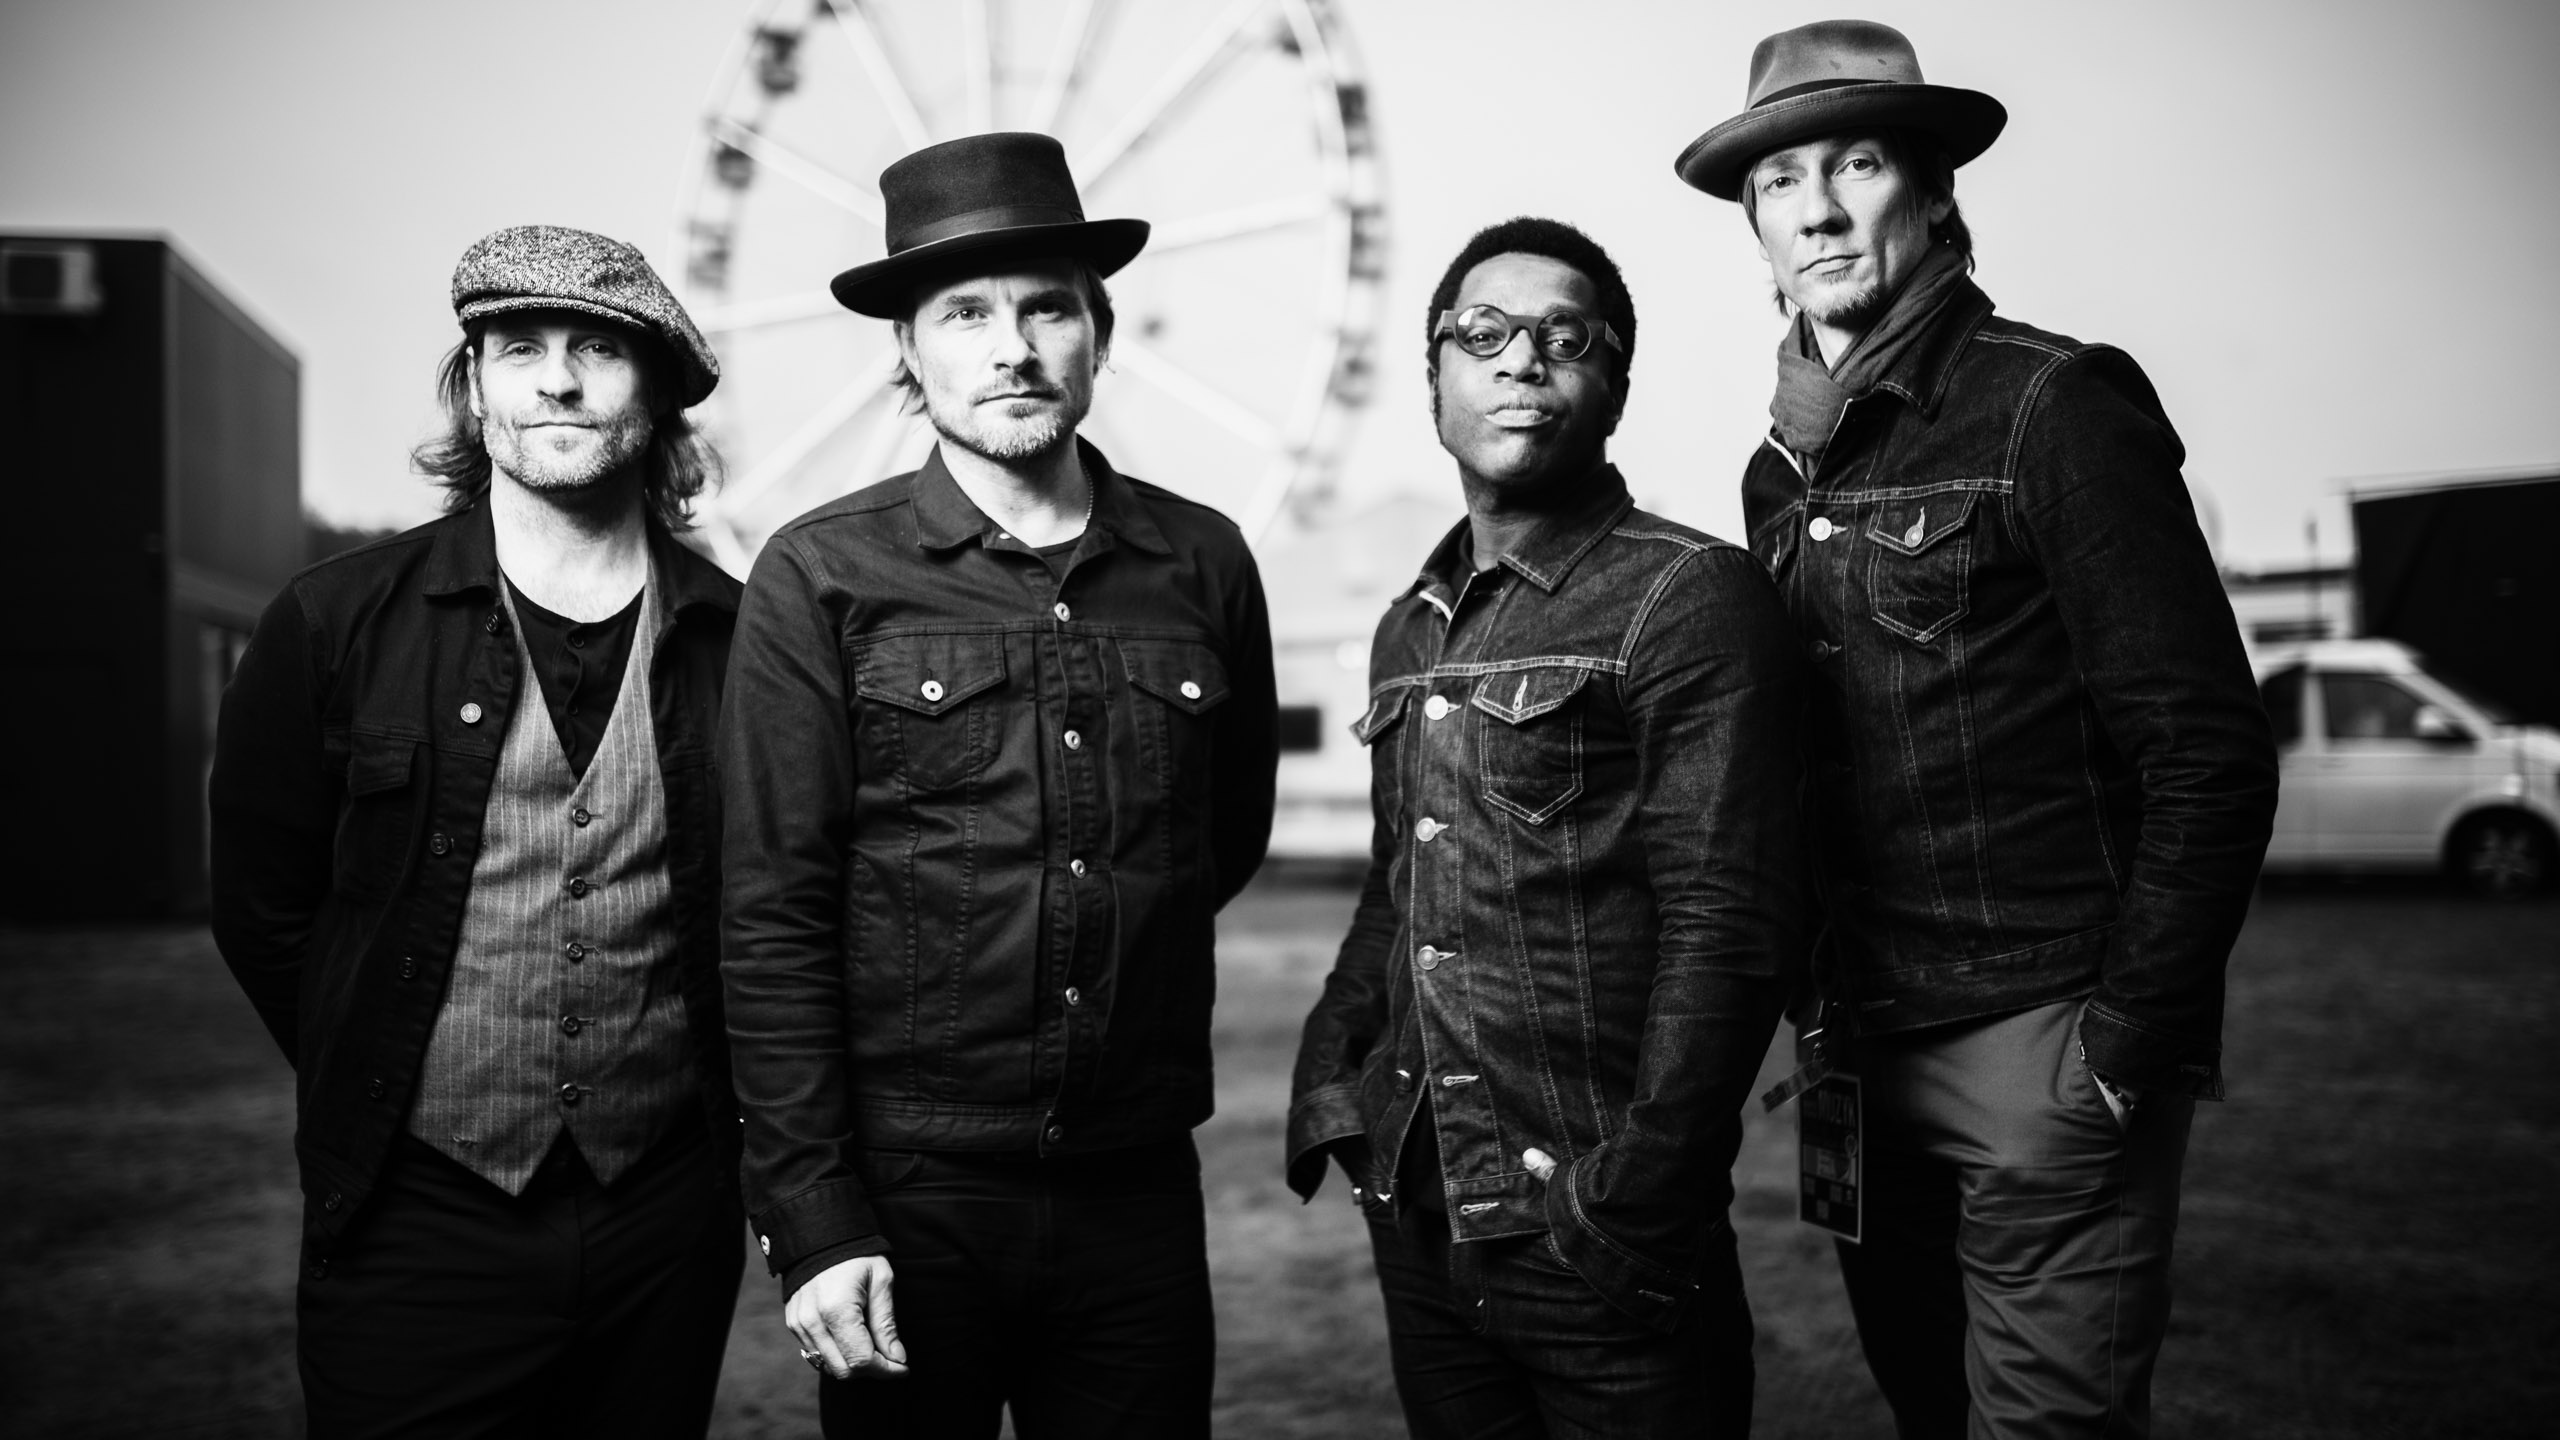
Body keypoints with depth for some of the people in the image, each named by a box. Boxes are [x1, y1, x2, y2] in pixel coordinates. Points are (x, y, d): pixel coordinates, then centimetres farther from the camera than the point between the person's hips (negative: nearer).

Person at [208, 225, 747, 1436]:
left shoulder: (739, 640, 0)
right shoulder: (335, 623, -3)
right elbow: (263, 905, 5)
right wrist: (381, 1093, 6)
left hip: (668, 1222, 2)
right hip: (416, 1228, -1)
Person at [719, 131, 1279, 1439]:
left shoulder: (1204, 563, 3)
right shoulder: (820, 579, -4)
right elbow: (772, 921, -7)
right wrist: (811, 1219, -10)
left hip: (1139, 1189, 2)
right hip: (901, 1193, -2)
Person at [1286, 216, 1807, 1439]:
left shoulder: (1693, 599, -9)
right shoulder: (1411, 627, 13)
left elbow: (1726, 926, -14)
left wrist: (1637, 1191, -17)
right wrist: (1330, 1072, 8)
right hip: (1416, 1211, 6)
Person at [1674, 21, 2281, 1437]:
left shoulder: (2053, 405, -9)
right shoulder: (1780, 474, 11)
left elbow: (2210, 757, -12)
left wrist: (2122, 1052, -14)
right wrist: (1824, 1019, 11)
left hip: (2041, 1046, -6)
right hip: (1869, 1053, 6)